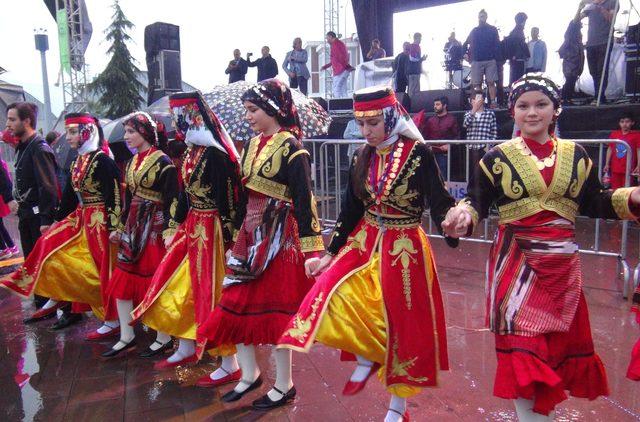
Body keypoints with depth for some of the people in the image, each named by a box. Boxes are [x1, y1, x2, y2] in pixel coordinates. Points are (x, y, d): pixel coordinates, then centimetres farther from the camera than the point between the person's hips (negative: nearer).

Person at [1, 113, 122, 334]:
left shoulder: (102, 160, -16)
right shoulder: (77, 162, 10)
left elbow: (114, 196, -20)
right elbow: (70, 195, 17)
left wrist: (113, 227, -23)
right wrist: (57, 221, 20)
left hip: (101, 222, -9)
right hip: (80, 218, 9)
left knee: (103, 270, -3)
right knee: (49, 246, 6)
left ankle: (113, 321, 9)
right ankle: (56, 298, 19)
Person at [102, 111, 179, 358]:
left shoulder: (163, 162, -10)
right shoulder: (132, 163, 13)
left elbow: (171, 199, -14)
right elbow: (128, 198, 18)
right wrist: (120, 228, 19)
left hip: (155, 226, -8)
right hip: (133, 226, 8)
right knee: (121, 282, 7)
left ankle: (164, 338, 15)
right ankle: (126, 337, 19)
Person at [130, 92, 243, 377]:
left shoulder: (214, 153, -18)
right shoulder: (192, 151, 9)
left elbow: (226, 199, -20)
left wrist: (226, 239, -20)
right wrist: (173, 228, 19)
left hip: (210, 230, -9)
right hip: (190, 227, 10)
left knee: (212, 294, -2)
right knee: (178, 287, 17)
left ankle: (230, 366, 12)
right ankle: (187, 349, 35)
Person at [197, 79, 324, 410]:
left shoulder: (290, 147, -11)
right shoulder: (253, 144, 11)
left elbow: (304, 200, -15)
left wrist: (311, 249, -17)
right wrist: (236, 233, 18)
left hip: (280, 236, -7)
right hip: (250, 234, 8)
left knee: (274, 308, 1)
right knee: (236, 303, 10)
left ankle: (284, 385, 21)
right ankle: (250, 373, 30)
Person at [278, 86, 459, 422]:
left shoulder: (418, 153, -13)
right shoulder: (361, 158, 2)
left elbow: (439, 203, -15)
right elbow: (350, 210, 7)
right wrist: (329, 254, 7)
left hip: (404, 249, -4)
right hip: (364, 243, 5)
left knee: (402, 323, 6)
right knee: (329, 296, -15)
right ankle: (367, 357, 13)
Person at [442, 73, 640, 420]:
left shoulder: (575, 155, 7)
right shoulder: (498, 157, -3)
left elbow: (593, 203, 9)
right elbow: (477, 202, -6)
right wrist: (464, 213, -26)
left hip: (562, 262, 4)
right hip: (516, 262, -4)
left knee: (561, 341, 15)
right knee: (522, 344, -4)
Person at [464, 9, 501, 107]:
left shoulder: (492, 29, 7)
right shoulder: (474, 31, 14)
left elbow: (497, 44, 2)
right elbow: (466, 44, 22)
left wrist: (496, 56, -8)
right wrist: (465, 53, 9)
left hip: (490, 61, -2)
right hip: (476, 61, 2)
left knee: (491, 82, -8)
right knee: (477, 84, -1)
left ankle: (493, 102, -8)